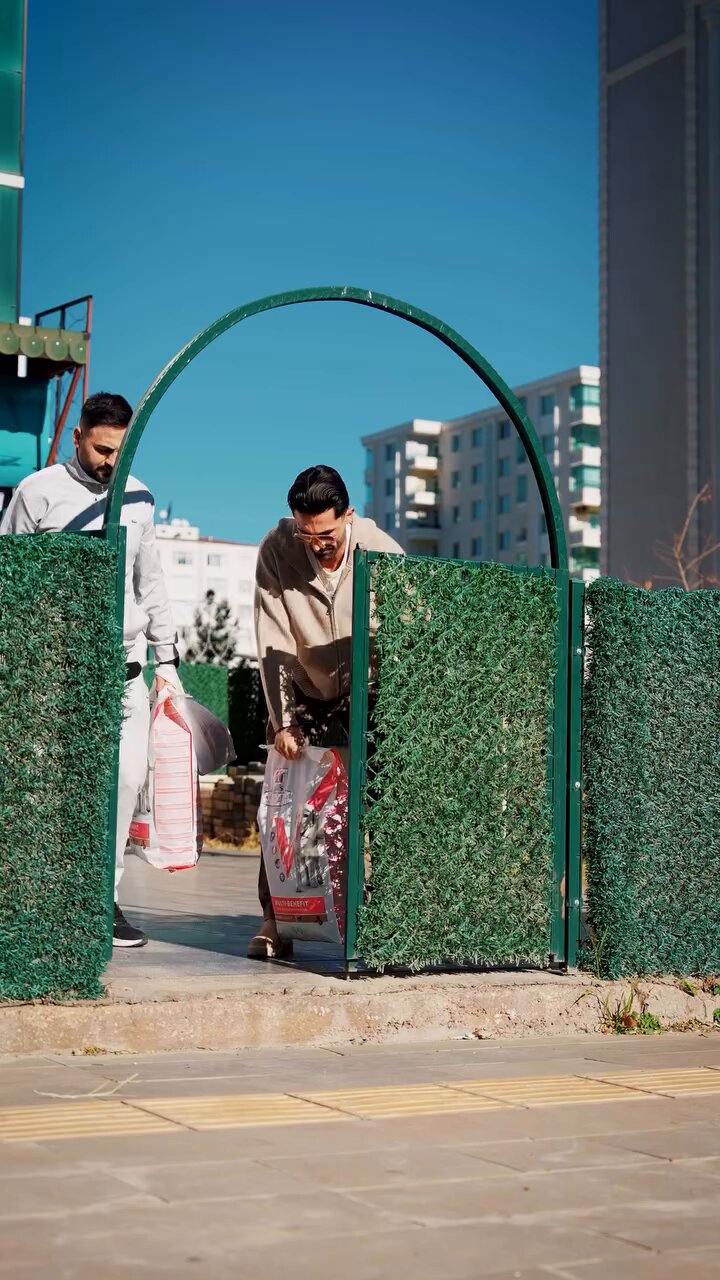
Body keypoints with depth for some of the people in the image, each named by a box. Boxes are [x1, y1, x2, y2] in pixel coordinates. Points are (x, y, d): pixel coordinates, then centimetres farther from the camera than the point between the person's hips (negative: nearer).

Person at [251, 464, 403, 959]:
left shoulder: (383, 554, -20)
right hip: (303, 696, 1)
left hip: (365, 696, -1)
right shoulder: (276, 551, -17)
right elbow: (273, 643, -15)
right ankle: (274, 919, 0)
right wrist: (283, 722, -19)